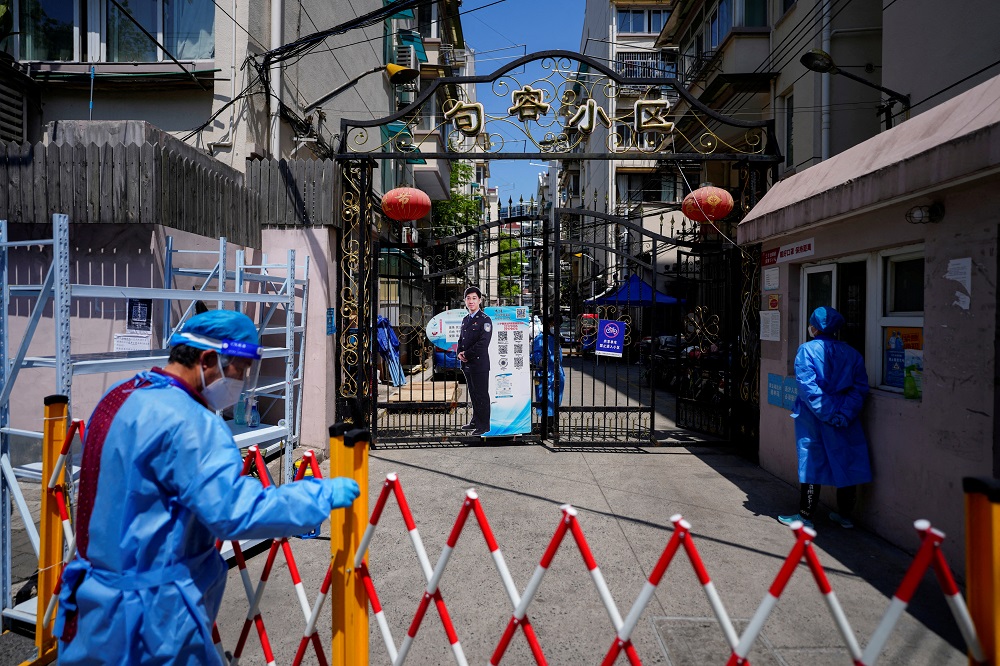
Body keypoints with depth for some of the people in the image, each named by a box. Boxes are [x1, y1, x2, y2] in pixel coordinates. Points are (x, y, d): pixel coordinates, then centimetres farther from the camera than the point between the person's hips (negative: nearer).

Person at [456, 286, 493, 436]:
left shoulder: (485, 320, -10)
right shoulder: (465, 319, 14)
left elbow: (483, 343, -18)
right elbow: (461, 339, 19)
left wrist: (467, 354, -13)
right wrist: (460, 353, 0)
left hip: (479, 363, -7)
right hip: (467, 364, 7)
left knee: (481, 394, 0)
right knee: (473, 394, 16)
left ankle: (484, 425, 8)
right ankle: (475, 421, 27)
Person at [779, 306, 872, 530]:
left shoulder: (807, 350, -8)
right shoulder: (851, 352, 6)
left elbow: (808, 386, -17)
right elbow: (860, 387, 0)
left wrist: (826, 413, -15)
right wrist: (843, 413, -8)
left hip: (814, 417, -4)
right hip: (845, 419, 4)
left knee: (812, 461, 3)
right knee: (845, 462, 12)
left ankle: (806, 516, 9)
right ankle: (845, 515, 23)